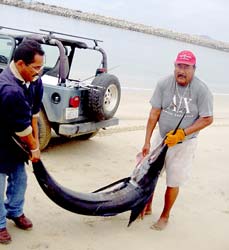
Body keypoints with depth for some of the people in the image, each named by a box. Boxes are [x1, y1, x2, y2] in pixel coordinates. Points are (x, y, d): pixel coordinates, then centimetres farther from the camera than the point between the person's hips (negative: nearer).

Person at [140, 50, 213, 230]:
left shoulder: (202, 90, -16)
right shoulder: (164, 85, -9)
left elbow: (207, 119, -13)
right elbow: (154, 113, -7)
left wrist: (182, 133, -21)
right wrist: (147, 141, -8)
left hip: (184, 143, -3)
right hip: (161, 138, 3)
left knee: (173, 183, 6)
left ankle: (165, 216, 27)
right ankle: (147, 207, 34)